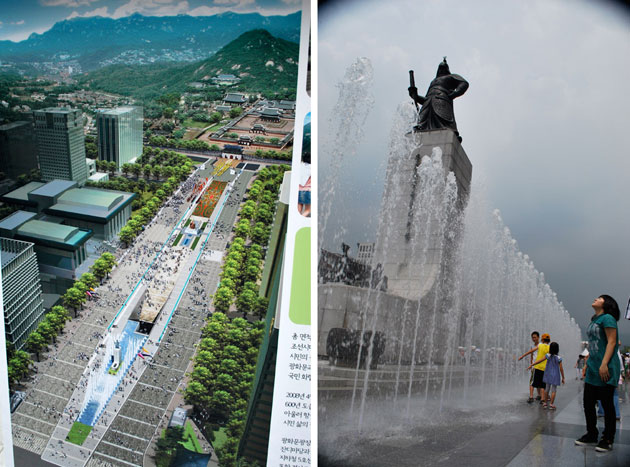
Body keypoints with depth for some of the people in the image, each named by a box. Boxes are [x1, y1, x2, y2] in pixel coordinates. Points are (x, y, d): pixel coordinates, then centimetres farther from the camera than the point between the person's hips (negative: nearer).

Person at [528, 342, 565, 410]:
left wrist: (531, 365, 1)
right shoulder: (559, 358, -12)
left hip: (548, 375, 3)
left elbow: (539, 361, -7)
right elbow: (561, 369, -8)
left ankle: (544, 403, 18)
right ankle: (551, 404, 3)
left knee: (547, 389, 15)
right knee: (553, 390, 4)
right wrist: (563, 378, 1)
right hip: (555, 376, -3)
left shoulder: (548, 356, -7)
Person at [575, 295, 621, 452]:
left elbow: (611, 342, -15)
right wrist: (587, 363, 19)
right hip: (592, 369, 8)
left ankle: (608, 439, 10)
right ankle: (591, 435, 22)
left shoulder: (607, 318, -9)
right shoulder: (594, 321, 17)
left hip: (605, 370, -8)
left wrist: (604, 364, -22)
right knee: (588, 402, 10)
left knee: (607, 404, 1)